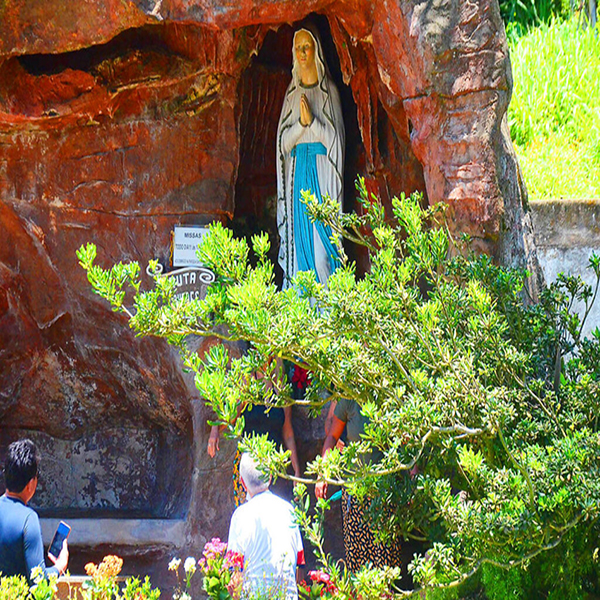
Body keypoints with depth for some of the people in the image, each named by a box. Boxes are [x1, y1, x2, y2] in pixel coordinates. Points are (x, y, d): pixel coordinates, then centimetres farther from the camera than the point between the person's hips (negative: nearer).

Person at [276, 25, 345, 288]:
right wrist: (301, 123, -10)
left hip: (321, 167, -4)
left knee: (321, 235, -8)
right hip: (297, 167, 4)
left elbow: (334, 136, -3)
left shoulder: (328, 89, 3)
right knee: (299, 234, 0)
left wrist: (312, 120, -17)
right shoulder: (292, 91, 14)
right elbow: (283, 139, 7)